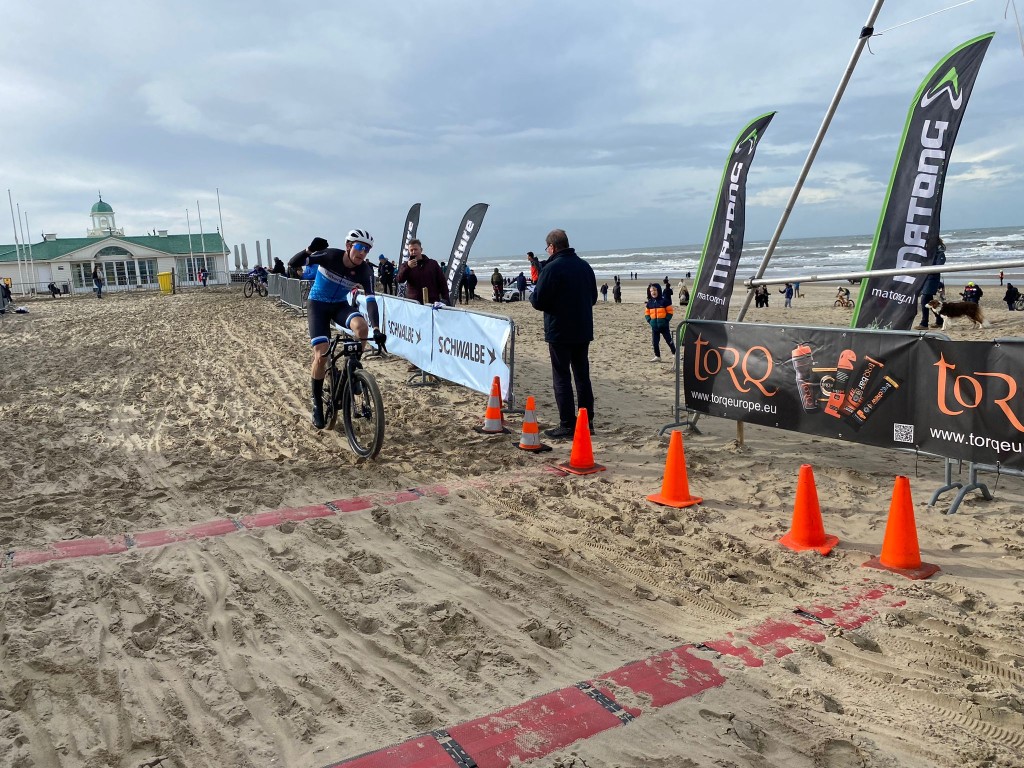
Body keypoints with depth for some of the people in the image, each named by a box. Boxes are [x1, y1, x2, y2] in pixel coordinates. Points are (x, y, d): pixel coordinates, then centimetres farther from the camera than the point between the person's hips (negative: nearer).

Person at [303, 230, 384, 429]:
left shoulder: (365, 271, -17)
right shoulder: (330, 256, -22)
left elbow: (370, 300, -24)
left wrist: (376, 329, -38)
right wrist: (309, 250, -44)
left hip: (341, 305, 2)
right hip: (318, 304, -2)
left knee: (361, 325, -32)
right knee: (321, 355, -14)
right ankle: (317, 403, 5)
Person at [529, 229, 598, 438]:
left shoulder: (551, 268, -14)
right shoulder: (585, 266, 8)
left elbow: (538, 301, -14)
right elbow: (593, 297, 17)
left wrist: (532, 294, 7)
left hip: (559, 333, -6)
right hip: (583, 331, 7)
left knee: (562, 378, 0)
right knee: (582, 376, 13)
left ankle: (567, 425, 0)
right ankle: (587, 421, 18)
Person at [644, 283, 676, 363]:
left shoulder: (664, 300, -7)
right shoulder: (649, 303, 6)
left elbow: (670, 312, -4)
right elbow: (647, 313, 13)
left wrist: (666, 320, -13)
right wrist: (649, 321, -1)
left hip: (664, 325, -4)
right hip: (654, 326, 4)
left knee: (669, 340, 3)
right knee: (655, 342, 4)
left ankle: (675, 354, 16)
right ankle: (657, 356, 14)